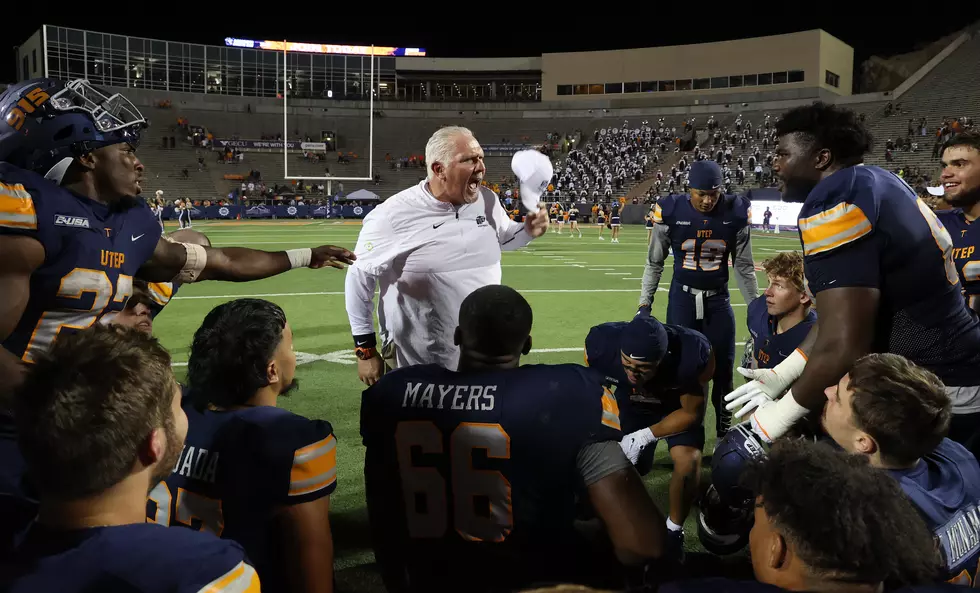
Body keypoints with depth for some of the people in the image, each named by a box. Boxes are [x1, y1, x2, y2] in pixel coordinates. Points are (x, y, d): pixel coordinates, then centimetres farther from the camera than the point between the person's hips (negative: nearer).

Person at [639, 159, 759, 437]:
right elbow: (655, 263, 0)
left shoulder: (735, 213, -7)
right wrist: (645, 304, -3)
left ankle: (724, 430, 25)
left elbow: (744, 266, 4)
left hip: (719, 300, 2)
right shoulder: (672, 212, -11)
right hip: (682, 299, -1)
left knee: (723, 367, 6)